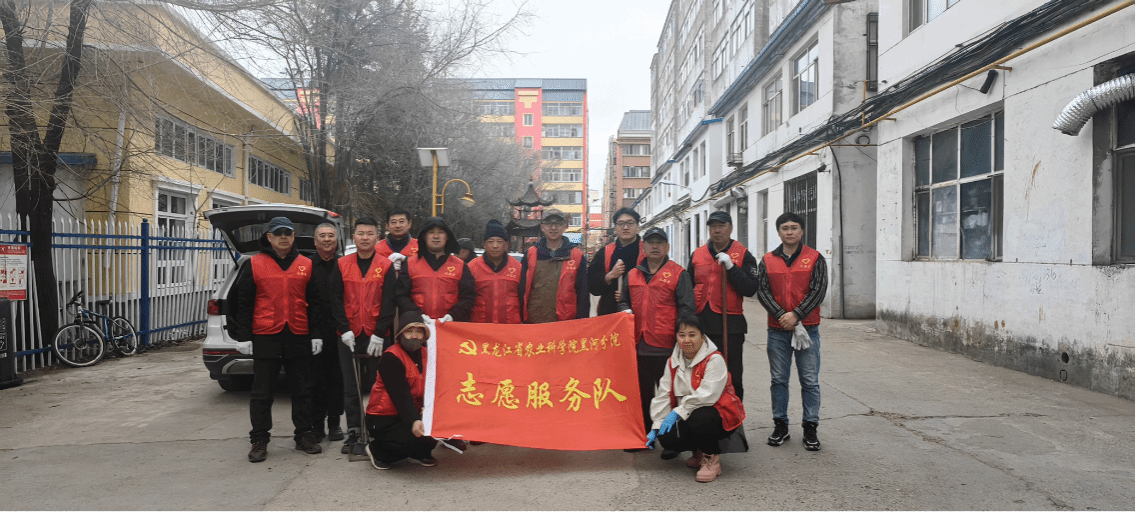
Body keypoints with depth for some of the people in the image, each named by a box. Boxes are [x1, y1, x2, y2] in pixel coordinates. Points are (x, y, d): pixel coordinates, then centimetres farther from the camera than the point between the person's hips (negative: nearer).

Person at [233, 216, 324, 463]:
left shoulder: (306, 265, 8)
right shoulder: (254, 264, 2)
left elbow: (314, 303, 9)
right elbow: (244, 303, 2)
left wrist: (316, 335, 4)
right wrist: (243, 337, -3)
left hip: (299, 338, 2)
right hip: (265, 338, -2)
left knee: (302, 390, 9)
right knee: (262, 392, 4)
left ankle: (304, 435, 20)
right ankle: (259, 440, 14)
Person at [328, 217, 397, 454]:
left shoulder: (386, 266, 0)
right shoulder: (342, 265, 5)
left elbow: (389, 303, -4)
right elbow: (336, 300, 3)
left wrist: (379, 334, -11)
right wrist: (345, 329, -7)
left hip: (377, 337, -1)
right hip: (348, 337, 2)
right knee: (351, 387, 6)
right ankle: (353, 432, 15)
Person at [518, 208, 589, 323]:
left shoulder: (577, 256, 7)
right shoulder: (530, 255, 9)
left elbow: (583, 294, 6)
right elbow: (522, 290, 10)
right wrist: (522, 320, 3)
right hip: (533, 322, 1)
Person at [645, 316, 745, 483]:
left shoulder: (714, 360, -14)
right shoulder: (673, 362, 7)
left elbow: (707, 395, -25)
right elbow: (663, 396, 5)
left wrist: (678, 412, -25)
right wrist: (656, 426, -4)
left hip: (718, 414, -6)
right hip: (687, 418, 6)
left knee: (699, 418, -38)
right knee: (666, 437, -20)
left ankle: (711, 458, -7)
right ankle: (699, 450, 13)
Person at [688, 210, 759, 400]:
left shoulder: (743, 255, 2)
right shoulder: (697, 254, 12)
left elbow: (750, 289, -9)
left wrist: (731, 267, -16)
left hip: (730, 324, -3)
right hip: (701, 323, 4)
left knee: (731, 377, 1)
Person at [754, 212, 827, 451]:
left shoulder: (815, 258, 3)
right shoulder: (768, 261, 8)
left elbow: (818, 291, -6)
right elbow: (762, 291, -1)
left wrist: (796, 315, -15)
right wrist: (781, 315, -14)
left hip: (807, 328, -2)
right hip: (777, 330, 2)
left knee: (810, 381, 2)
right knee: (778, 380, 8)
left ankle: (810, 427, 12)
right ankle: (780, 425, 19)